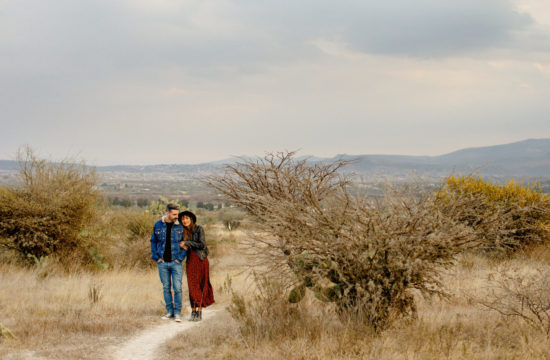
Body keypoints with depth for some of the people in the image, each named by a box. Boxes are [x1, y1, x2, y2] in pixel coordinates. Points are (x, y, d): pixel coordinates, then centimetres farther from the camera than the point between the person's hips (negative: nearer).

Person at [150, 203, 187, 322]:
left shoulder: (180, 226, -3)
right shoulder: (158, 225, 2)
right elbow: (153, 241, 11)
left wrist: (181, 258, -7)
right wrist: (156, 257, 2)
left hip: (176, 262, -2)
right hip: (163, 263, 2)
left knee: (177, 288, -7)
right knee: (166, 288, 8)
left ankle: (177, 313, 2)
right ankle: (170, 311, 18)